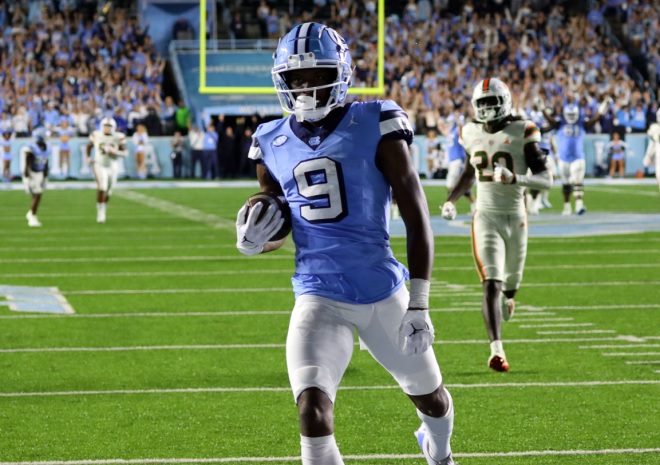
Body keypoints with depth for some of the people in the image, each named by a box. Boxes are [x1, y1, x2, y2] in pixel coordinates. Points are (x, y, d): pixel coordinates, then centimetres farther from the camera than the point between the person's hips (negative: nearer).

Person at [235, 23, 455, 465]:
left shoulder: (376, 128, -8)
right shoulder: (273, 145, 5)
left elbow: (417, 218, -7)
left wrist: (419, 304, -12)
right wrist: (252, 242, -5)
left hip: (383, 294, -1)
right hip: (318, 297, 1)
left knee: (429, 396, 20)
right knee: (313, 408, -22)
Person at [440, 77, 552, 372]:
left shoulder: (522, 132, -8)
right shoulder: (472, 134, 5)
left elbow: (546, 179, -13)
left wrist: (514, 178, -30)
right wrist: (451, 200, 13)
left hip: (515, 218, -1)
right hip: (486, 217, 1)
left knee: (511, 282, 19)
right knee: (491, 284, -16)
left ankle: (508, 298, 58)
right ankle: (497, 350, -24)